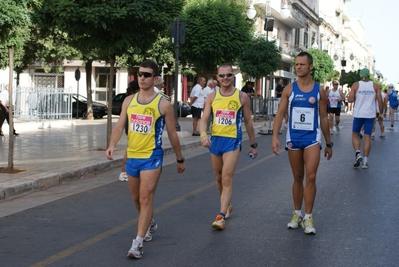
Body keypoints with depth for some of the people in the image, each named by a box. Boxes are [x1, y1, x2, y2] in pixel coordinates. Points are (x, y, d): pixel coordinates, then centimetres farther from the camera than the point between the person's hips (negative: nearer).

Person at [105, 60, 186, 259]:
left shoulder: (163, 104, -7)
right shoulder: (129, 101, 5)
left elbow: (172, 133, 0)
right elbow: (119, 125, -1)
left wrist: (180, 159, 6)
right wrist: (112, 145, -19)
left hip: (152, 157, -5)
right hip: (132, 157, 5)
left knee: (145, 199, -11)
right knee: (137, 199, 19)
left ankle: (138, 243, -10)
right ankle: (150, 224, 45)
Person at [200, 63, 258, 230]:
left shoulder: (242, 97, -1)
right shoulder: (212, 97, 4)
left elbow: (248, 122, 7)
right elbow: (204, 119, -1)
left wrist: (253, 144, 10)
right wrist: (203, 135, -22)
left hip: (232, 141, -4)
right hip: (215, 140, 4)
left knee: (227, 178, -15)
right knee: (219, 178, 16)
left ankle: (221, 216, -18)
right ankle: (227, 206, 38)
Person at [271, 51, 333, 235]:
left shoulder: (319, 90, 2)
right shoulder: (289, 89, 1)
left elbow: (323, 118, 8)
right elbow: (280, 113, -2)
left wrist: (329, 144, 10)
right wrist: (275, 137, -14)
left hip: (312, 138, -1)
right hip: (293, 138, 1)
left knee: (310, 177, -11)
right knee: (298, 178, 11)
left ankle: (308, 218, -4)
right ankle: (297, 214, 23)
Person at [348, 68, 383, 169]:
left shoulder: (356, 85, -3)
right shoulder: (375, 86, 1)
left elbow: (350, 100, -8)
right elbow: (380, 100, -2)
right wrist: (380, 111, 11)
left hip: (358, 114, -1)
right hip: (370, 114, 1)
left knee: (355, 135, 13)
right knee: (367, 137, 4)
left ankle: (358, 154, -8)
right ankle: (365, 161, 2)